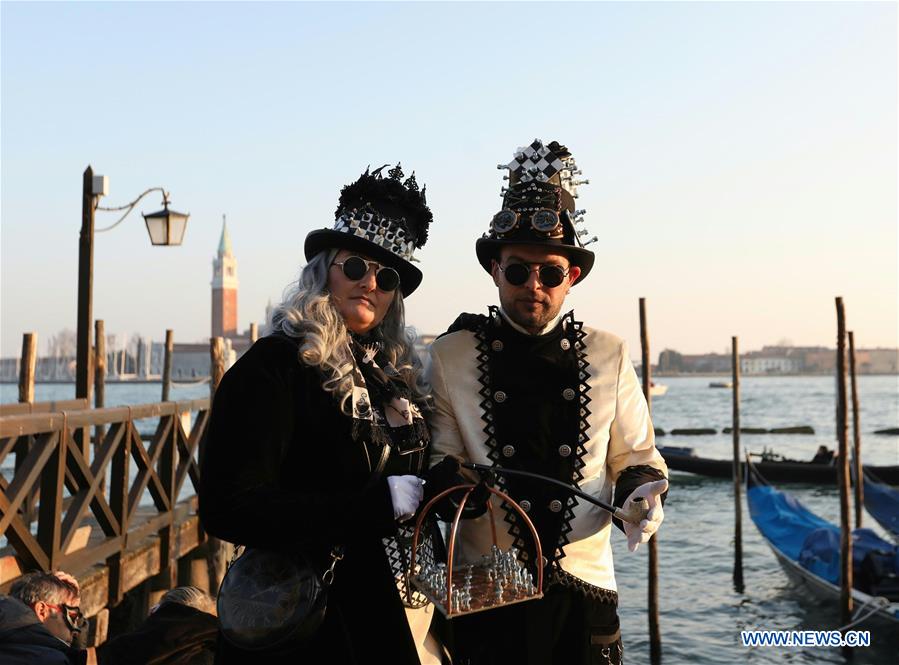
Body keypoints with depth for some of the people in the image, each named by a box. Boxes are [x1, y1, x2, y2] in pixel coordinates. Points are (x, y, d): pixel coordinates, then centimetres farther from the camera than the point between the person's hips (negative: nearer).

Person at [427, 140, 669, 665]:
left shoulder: (609, 356, 4)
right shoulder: (451, 356, -1)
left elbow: (636, 458, 10)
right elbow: (439, 457, 2)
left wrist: (641, 492, -10)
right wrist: (452, 482, -20)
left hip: (585, 589, 2)